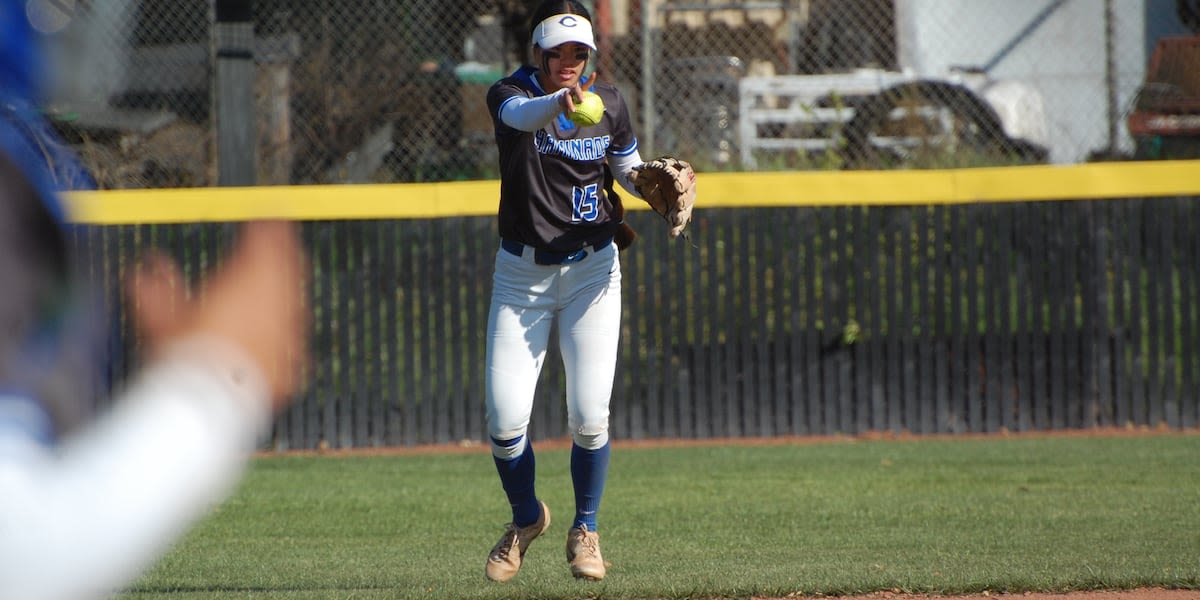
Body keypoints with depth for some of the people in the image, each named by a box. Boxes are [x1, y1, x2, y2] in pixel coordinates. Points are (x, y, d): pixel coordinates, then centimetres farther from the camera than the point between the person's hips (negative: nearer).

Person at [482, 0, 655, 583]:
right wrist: (558, 103, -59)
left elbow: (628, 169, 13)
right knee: (504, 417, -7)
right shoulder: (510, 94, -11)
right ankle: (526, 518, 22)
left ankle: (585, 529, 16)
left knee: (589, 416, -9)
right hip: (521, 274, -1)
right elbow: (520, 114, -36)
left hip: (591, 269, 1)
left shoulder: (608, 103, -1)